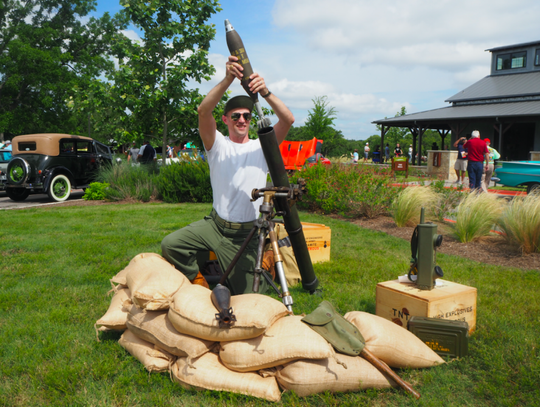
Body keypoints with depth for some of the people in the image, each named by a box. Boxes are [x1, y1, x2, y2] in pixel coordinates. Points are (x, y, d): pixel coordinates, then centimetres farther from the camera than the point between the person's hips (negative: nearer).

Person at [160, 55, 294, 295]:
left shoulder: (261, 147, 1)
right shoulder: (218, 145, 0)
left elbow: (288, 120, -15)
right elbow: (203, 111, -18)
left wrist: (265, 92, -30)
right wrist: (228, 80, -32)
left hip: (247, 234, -1)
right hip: (215, 225, 1)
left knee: (245, 296, 1)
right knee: (170, 244, -17)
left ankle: (267, 264, 34)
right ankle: (198, 281, 9)